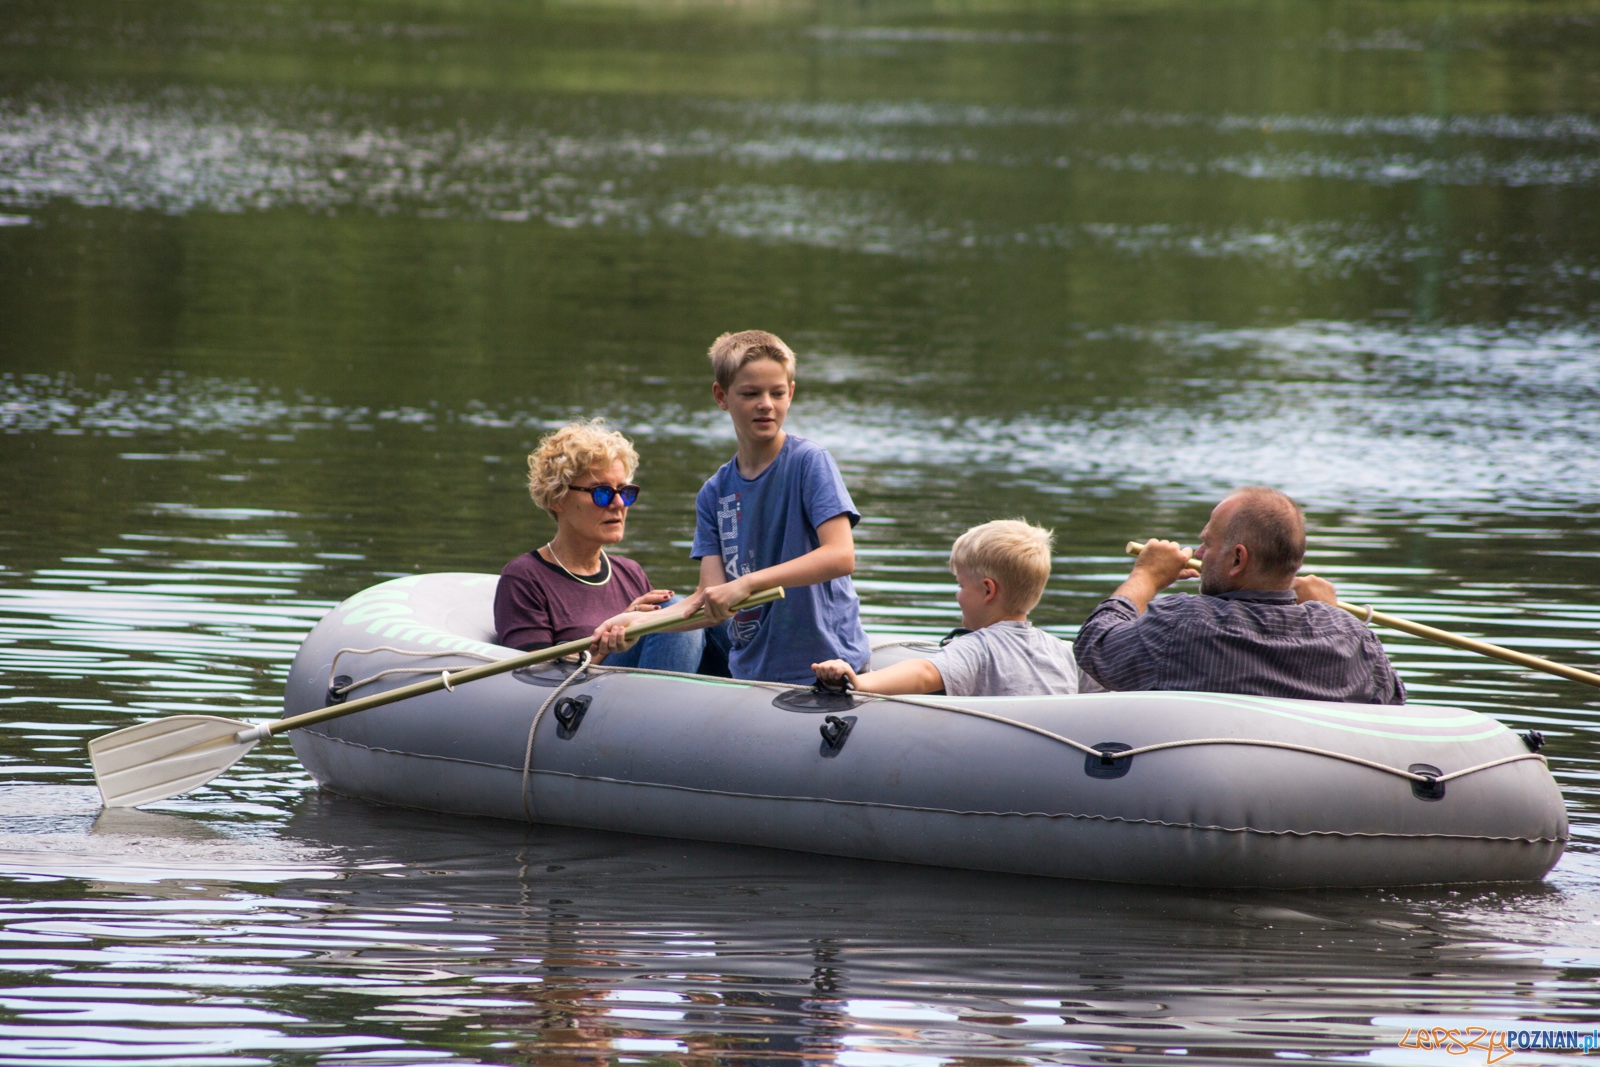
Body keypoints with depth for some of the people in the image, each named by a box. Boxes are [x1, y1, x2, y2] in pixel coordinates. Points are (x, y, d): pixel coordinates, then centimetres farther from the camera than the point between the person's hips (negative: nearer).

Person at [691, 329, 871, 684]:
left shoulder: (810, 462, -6)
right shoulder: (714, 494, 10)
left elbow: (840, 556, -19)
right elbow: (711, 599, 2)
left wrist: (748, 583, -26)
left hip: (824, 666, -5)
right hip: (749, 670, 5)